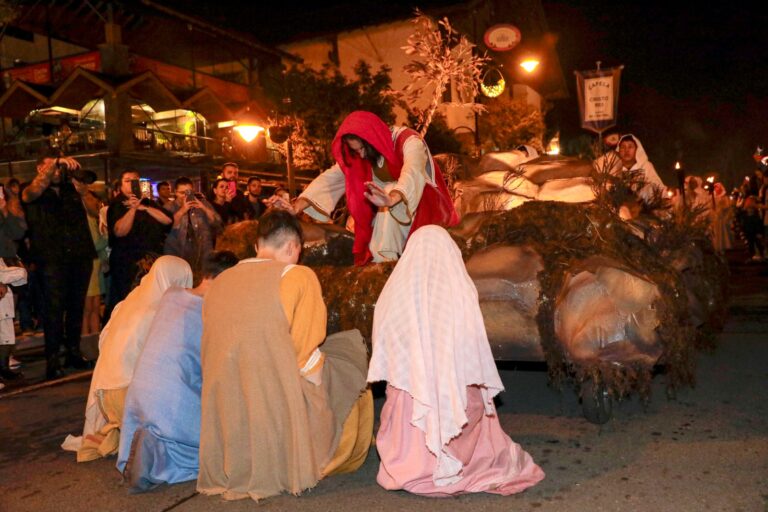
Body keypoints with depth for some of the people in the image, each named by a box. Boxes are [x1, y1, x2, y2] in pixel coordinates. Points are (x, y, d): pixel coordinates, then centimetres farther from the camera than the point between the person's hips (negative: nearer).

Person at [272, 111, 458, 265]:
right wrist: (298, 206, -29)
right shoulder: (358, 155, -9)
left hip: (422, 204, -4)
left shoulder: (408, 140, -27)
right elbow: (331, 178, -14)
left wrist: (393, 198, -69)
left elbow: (412, 172, -47)